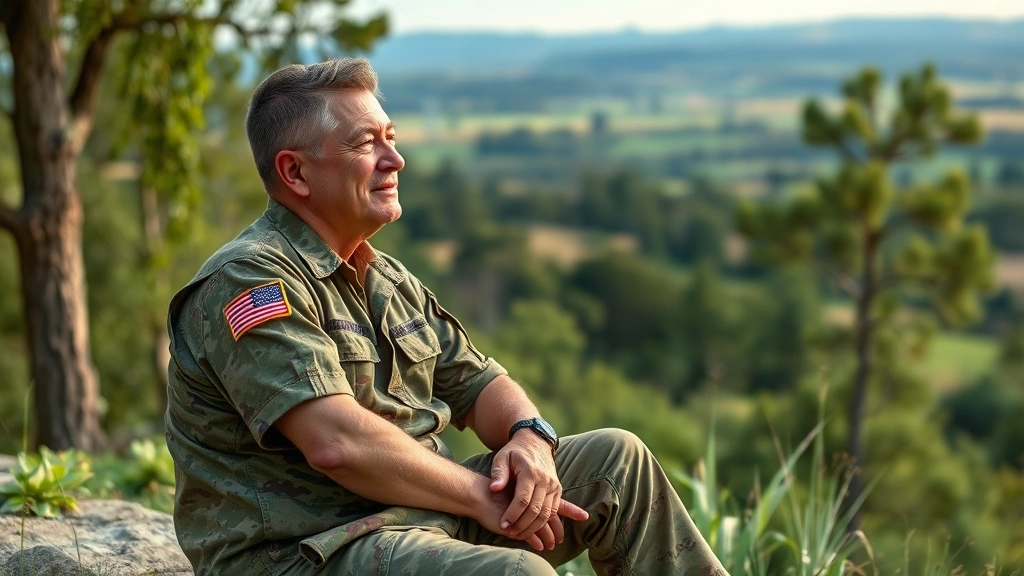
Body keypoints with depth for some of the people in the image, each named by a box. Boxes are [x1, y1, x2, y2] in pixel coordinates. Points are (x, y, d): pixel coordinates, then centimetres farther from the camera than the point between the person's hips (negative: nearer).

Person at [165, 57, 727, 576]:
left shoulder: (386, 278, 16)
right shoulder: (248, 282, -15)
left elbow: (476, 383, 18)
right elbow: (338, 443, -26)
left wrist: (529, 437, -5)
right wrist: (484, 497, -18)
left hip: (420, 512, 10)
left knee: (617, 459, 5)